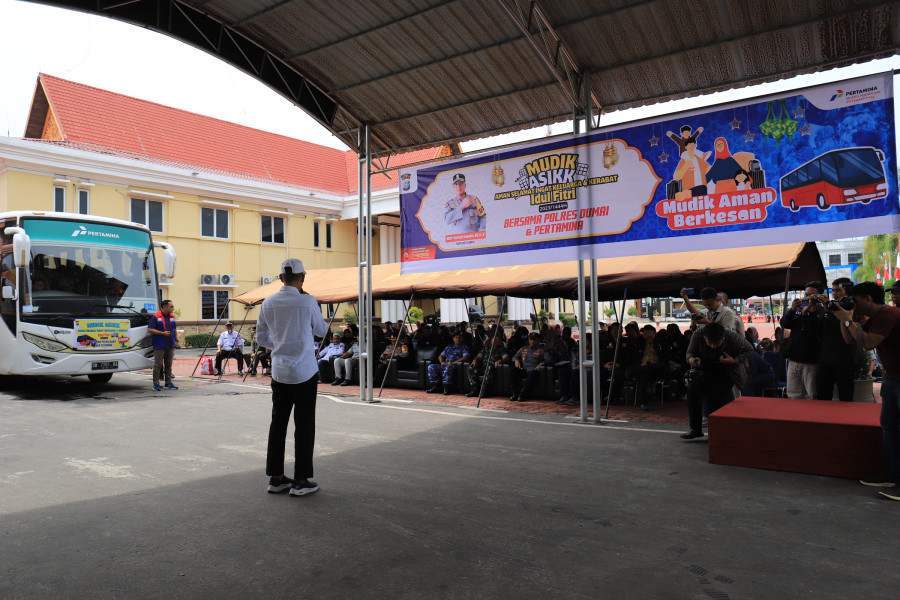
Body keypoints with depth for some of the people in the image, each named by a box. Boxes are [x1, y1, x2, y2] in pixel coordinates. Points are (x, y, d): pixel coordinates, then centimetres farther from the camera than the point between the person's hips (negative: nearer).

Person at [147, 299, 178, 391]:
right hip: (159, 346, -6)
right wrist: (162, 333, -16)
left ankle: (168, 383, 15)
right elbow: (149, 330, -10)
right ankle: (156, 384, 2)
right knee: (158, 365, -4)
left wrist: (176, 340, 11)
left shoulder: (172, 317, 14)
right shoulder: (155, 317, -5)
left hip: (170, 345, 6)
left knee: (168, 364, 9)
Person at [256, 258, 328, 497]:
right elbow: (322, 330, 5)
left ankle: (276, 477, 20)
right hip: (304, 371, -4)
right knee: (304, 425, 3)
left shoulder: (269, 303, 2)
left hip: (279, 371, 5)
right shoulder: (308, 301, -10)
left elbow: (262, 338, 11)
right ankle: (301, 481, 7)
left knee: (278, 423, 12)